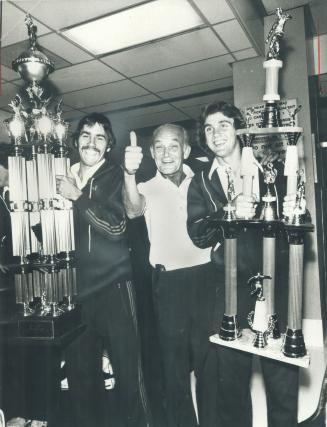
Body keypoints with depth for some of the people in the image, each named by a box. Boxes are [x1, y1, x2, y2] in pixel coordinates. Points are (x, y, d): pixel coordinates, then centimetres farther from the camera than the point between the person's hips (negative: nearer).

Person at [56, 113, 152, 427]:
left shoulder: (116, 177, -2)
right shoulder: (62, 179, 12)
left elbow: (117, 227, -16)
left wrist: (77, 197, -13)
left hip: (113, 287, -4)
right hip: (76, 289, 5)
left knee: (126, 366, 2)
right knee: (80, 369, 15)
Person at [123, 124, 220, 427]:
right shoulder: (148, 188, 0)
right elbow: (133, 210, -23)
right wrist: (130, 173, -39)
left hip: (204, 276, 1)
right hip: (168, 281, -1)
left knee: (208, 355, 12)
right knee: (174, 359, 11)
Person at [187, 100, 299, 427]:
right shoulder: (201, 183, 8)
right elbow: (198, 234, -5)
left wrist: (293, 212, -13)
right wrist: (230, 213, -20)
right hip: (229, 289, 1)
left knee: (283, 379, 6)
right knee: (231, 379, 12)